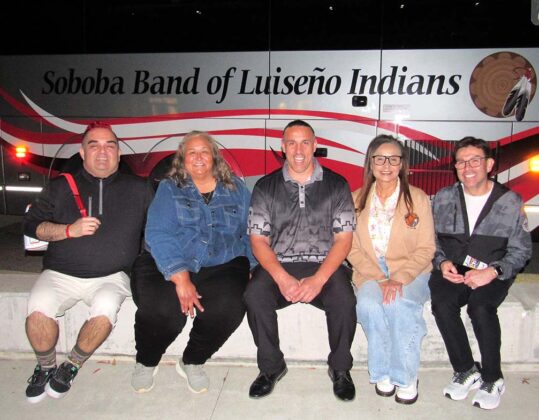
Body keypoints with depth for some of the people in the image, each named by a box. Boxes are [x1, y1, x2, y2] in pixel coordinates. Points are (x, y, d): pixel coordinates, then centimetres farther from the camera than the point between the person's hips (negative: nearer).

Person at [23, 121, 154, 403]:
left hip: (111, 276, -1)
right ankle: (45, 367, 6)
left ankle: (72, 366, -1)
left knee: (105, 309, -30)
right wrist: (70, 230, -9)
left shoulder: (138, 189, 8)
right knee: (38, 310, -25)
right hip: (61, 273, 2)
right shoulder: (61, 187, 11)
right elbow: (31, 225, 8)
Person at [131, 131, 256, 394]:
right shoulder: (169, 189, 8)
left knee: (229, 305, -29)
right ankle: (146, 362, 6)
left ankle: (192, 362, 2)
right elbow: (158, 235, -6)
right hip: (168, 265, -1)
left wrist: (251, 268, -5)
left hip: (222, 266, 2)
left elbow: (250, 234, 13)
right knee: (160, 307, -30)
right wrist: (180, 278, -19)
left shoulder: (236, 190, 15)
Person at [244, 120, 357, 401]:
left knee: (344, 300, -29)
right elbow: (258, 240, 1)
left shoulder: (336, 185, 5)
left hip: (325, 266, 0)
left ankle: (340, 369, 0)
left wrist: (319, 279, -16)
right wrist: (282, 278, -16)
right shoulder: (266, 187, 6)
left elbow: (343, 239, 0)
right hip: (278, 266, 1)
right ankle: (271, 367, -2)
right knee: (255, 296, -28)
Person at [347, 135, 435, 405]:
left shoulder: (418, 198, 3)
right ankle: (383, 372, -9)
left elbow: (426, 248, -1)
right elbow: (352, 249, 2)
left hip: (410, 273, -1)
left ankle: (406, 377, -12)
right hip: (370, 273, 1)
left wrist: (400, 279, -17)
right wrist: (379, 278, -13)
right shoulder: (357, 200, 8)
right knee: (368, 304, -30)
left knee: (400, 305, -32)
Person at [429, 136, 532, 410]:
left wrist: (493, 271, -16)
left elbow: (521, 250, 1)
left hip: (494, 274, -2)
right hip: (451, 271, 2)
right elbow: (431, 241, 9)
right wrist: (442, 262, -11)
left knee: (480, 307, -30)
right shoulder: (443, 198, 5)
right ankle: (465, 371, -4)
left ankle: (492, 380, -5)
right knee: (442, 304, -27)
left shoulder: (510, 202, -1)